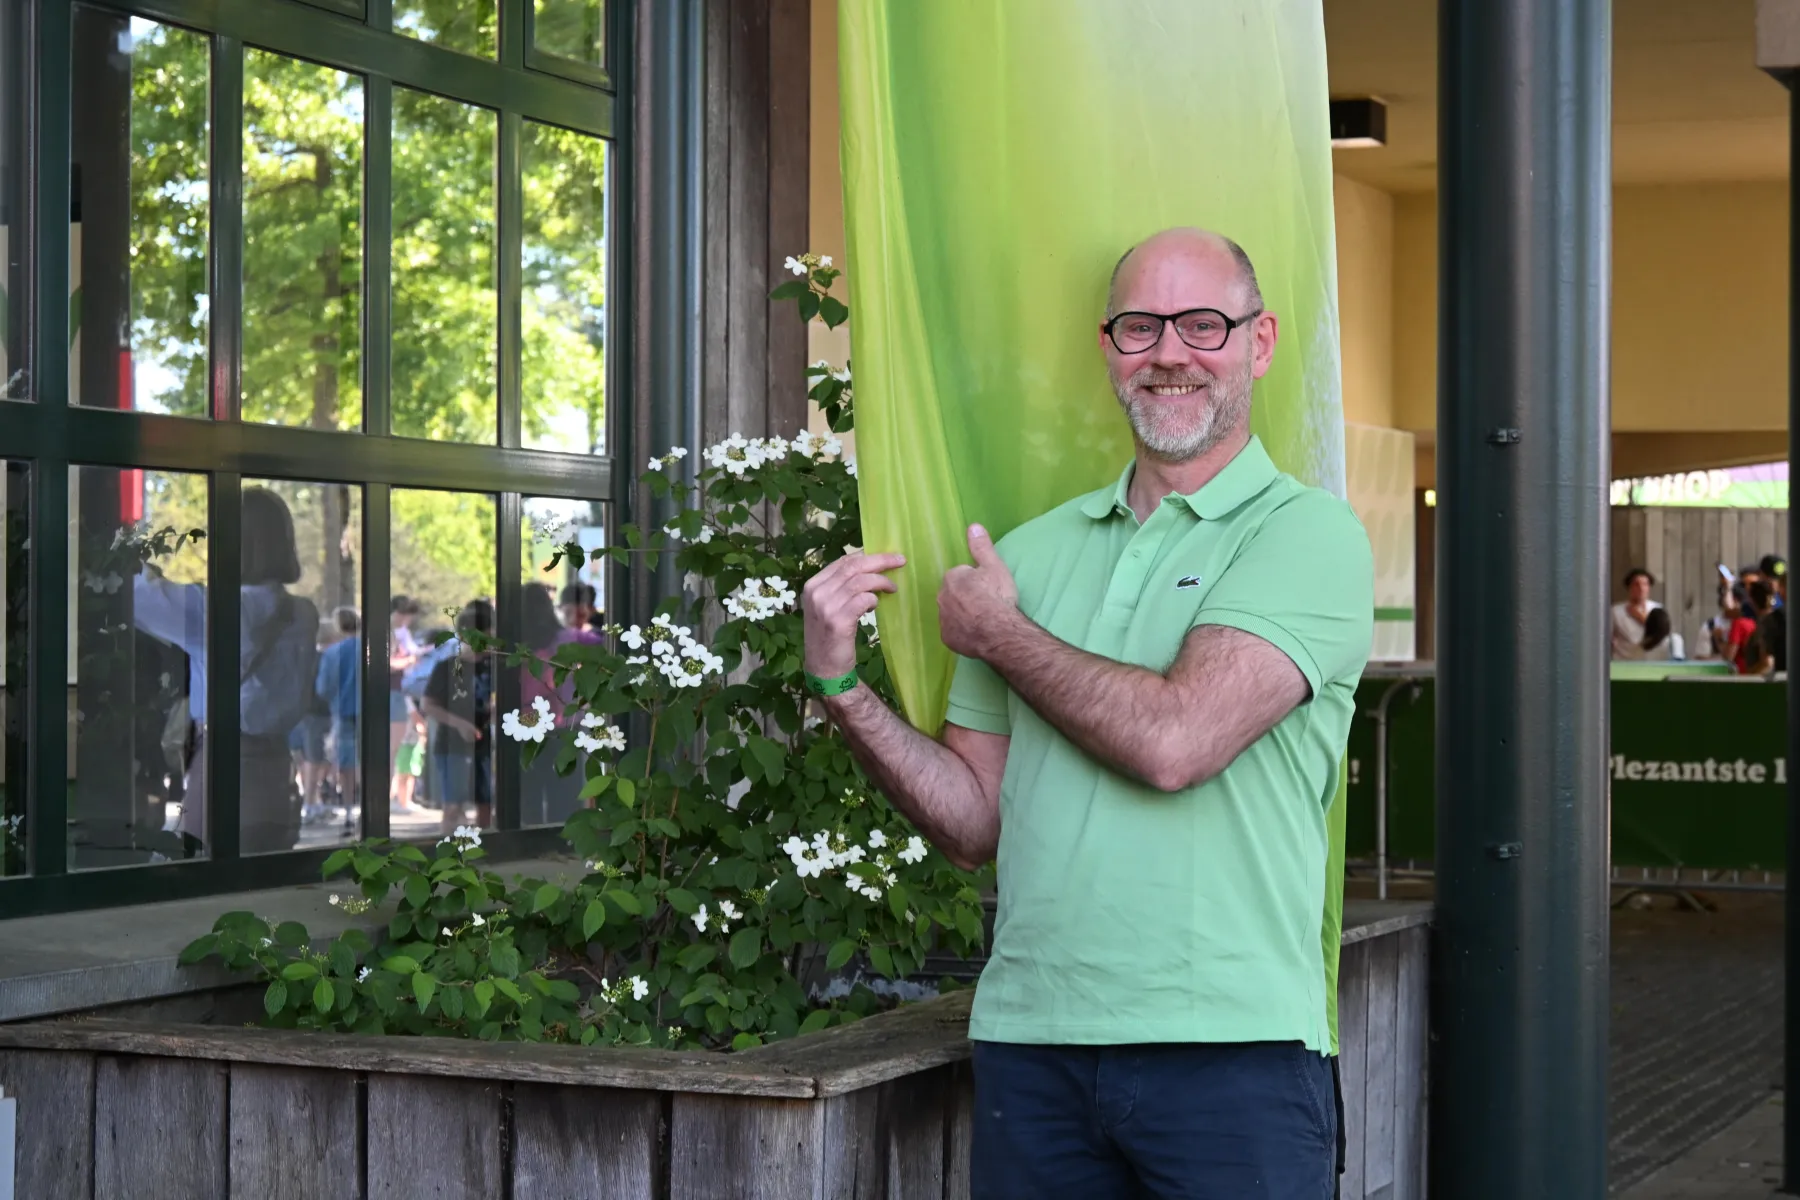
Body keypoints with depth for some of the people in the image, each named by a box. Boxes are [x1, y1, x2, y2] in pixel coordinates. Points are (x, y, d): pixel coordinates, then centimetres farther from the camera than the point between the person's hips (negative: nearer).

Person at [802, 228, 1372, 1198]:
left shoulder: (1308, 533, -4)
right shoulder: (1034, 552, 11)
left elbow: (1174, 741, -19)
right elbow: (976, 825, 11)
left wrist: (998, 633, -4)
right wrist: (842, 689, -3)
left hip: (1229, 1047, -4)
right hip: (1028, 1043, 4)